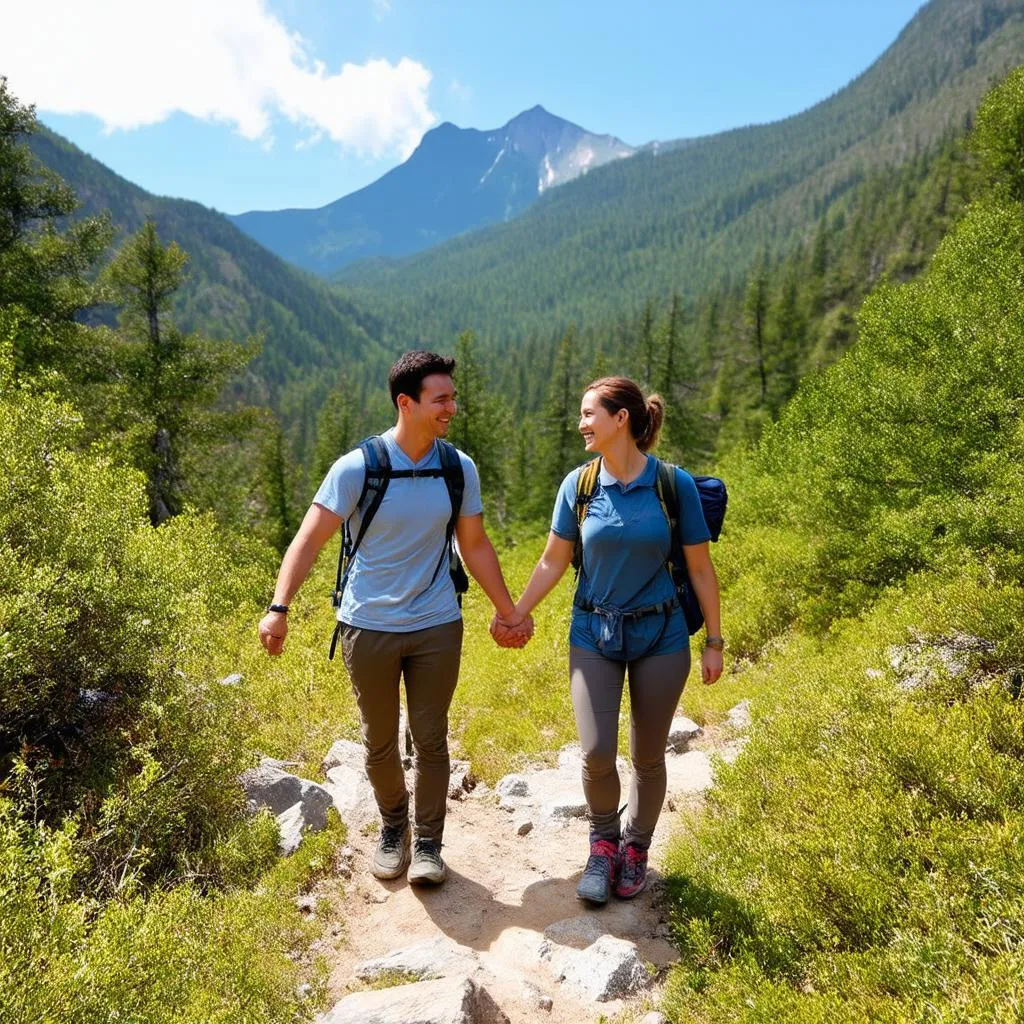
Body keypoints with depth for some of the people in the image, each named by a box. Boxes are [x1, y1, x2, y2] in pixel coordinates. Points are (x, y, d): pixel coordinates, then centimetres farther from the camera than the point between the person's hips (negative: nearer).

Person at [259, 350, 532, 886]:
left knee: (431, 740, 8)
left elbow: (475, 547, 7)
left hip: (436, 627, 2)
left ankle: (427, 842, 28)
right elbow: (308, 540, -15)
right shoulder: (357, 468, -14)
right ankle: (392, 824, 41)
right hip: (368, 627, -1)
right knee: (379, 742, 14)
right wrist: (278, 609, -26)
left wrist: (510, 612, 10)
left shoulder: (459, 469, -3)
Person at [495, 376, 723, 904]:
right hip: (594, 634, 1)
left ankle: (635, 849, 37)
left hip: (660, 636, -1)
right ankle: (603, 841, 24)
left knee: (648, 756, 11)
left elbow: (700, 568, -3)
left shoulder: (675, 485, -10)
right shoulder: (578, 485, -5)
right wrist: (515, 615, 9)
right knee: (596, 752, -7)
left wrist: (714, 640, 1)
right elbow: (553, 561, 6)